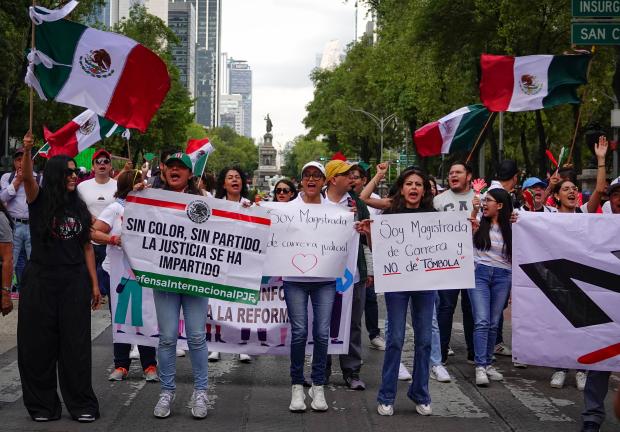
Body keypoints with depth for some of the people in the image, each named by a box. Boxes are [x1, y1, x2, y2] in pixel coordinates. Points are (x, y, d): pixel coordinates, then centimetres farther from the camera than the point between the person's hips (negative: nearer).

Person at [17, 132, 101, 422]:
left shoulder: (79, 208, 9)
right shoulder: (39, 201, -1)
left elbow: (87, 247, 10)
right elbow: (26, 177, -22)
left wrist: (94, 284, 6)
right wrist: (27, 151, -40)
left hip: (74, 281, 2)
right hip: (40, 281, -2)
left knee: (76, 344, 4)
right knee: (39, 344, 3)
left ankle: (82, 405, 13)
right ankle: (42, 405, 16)